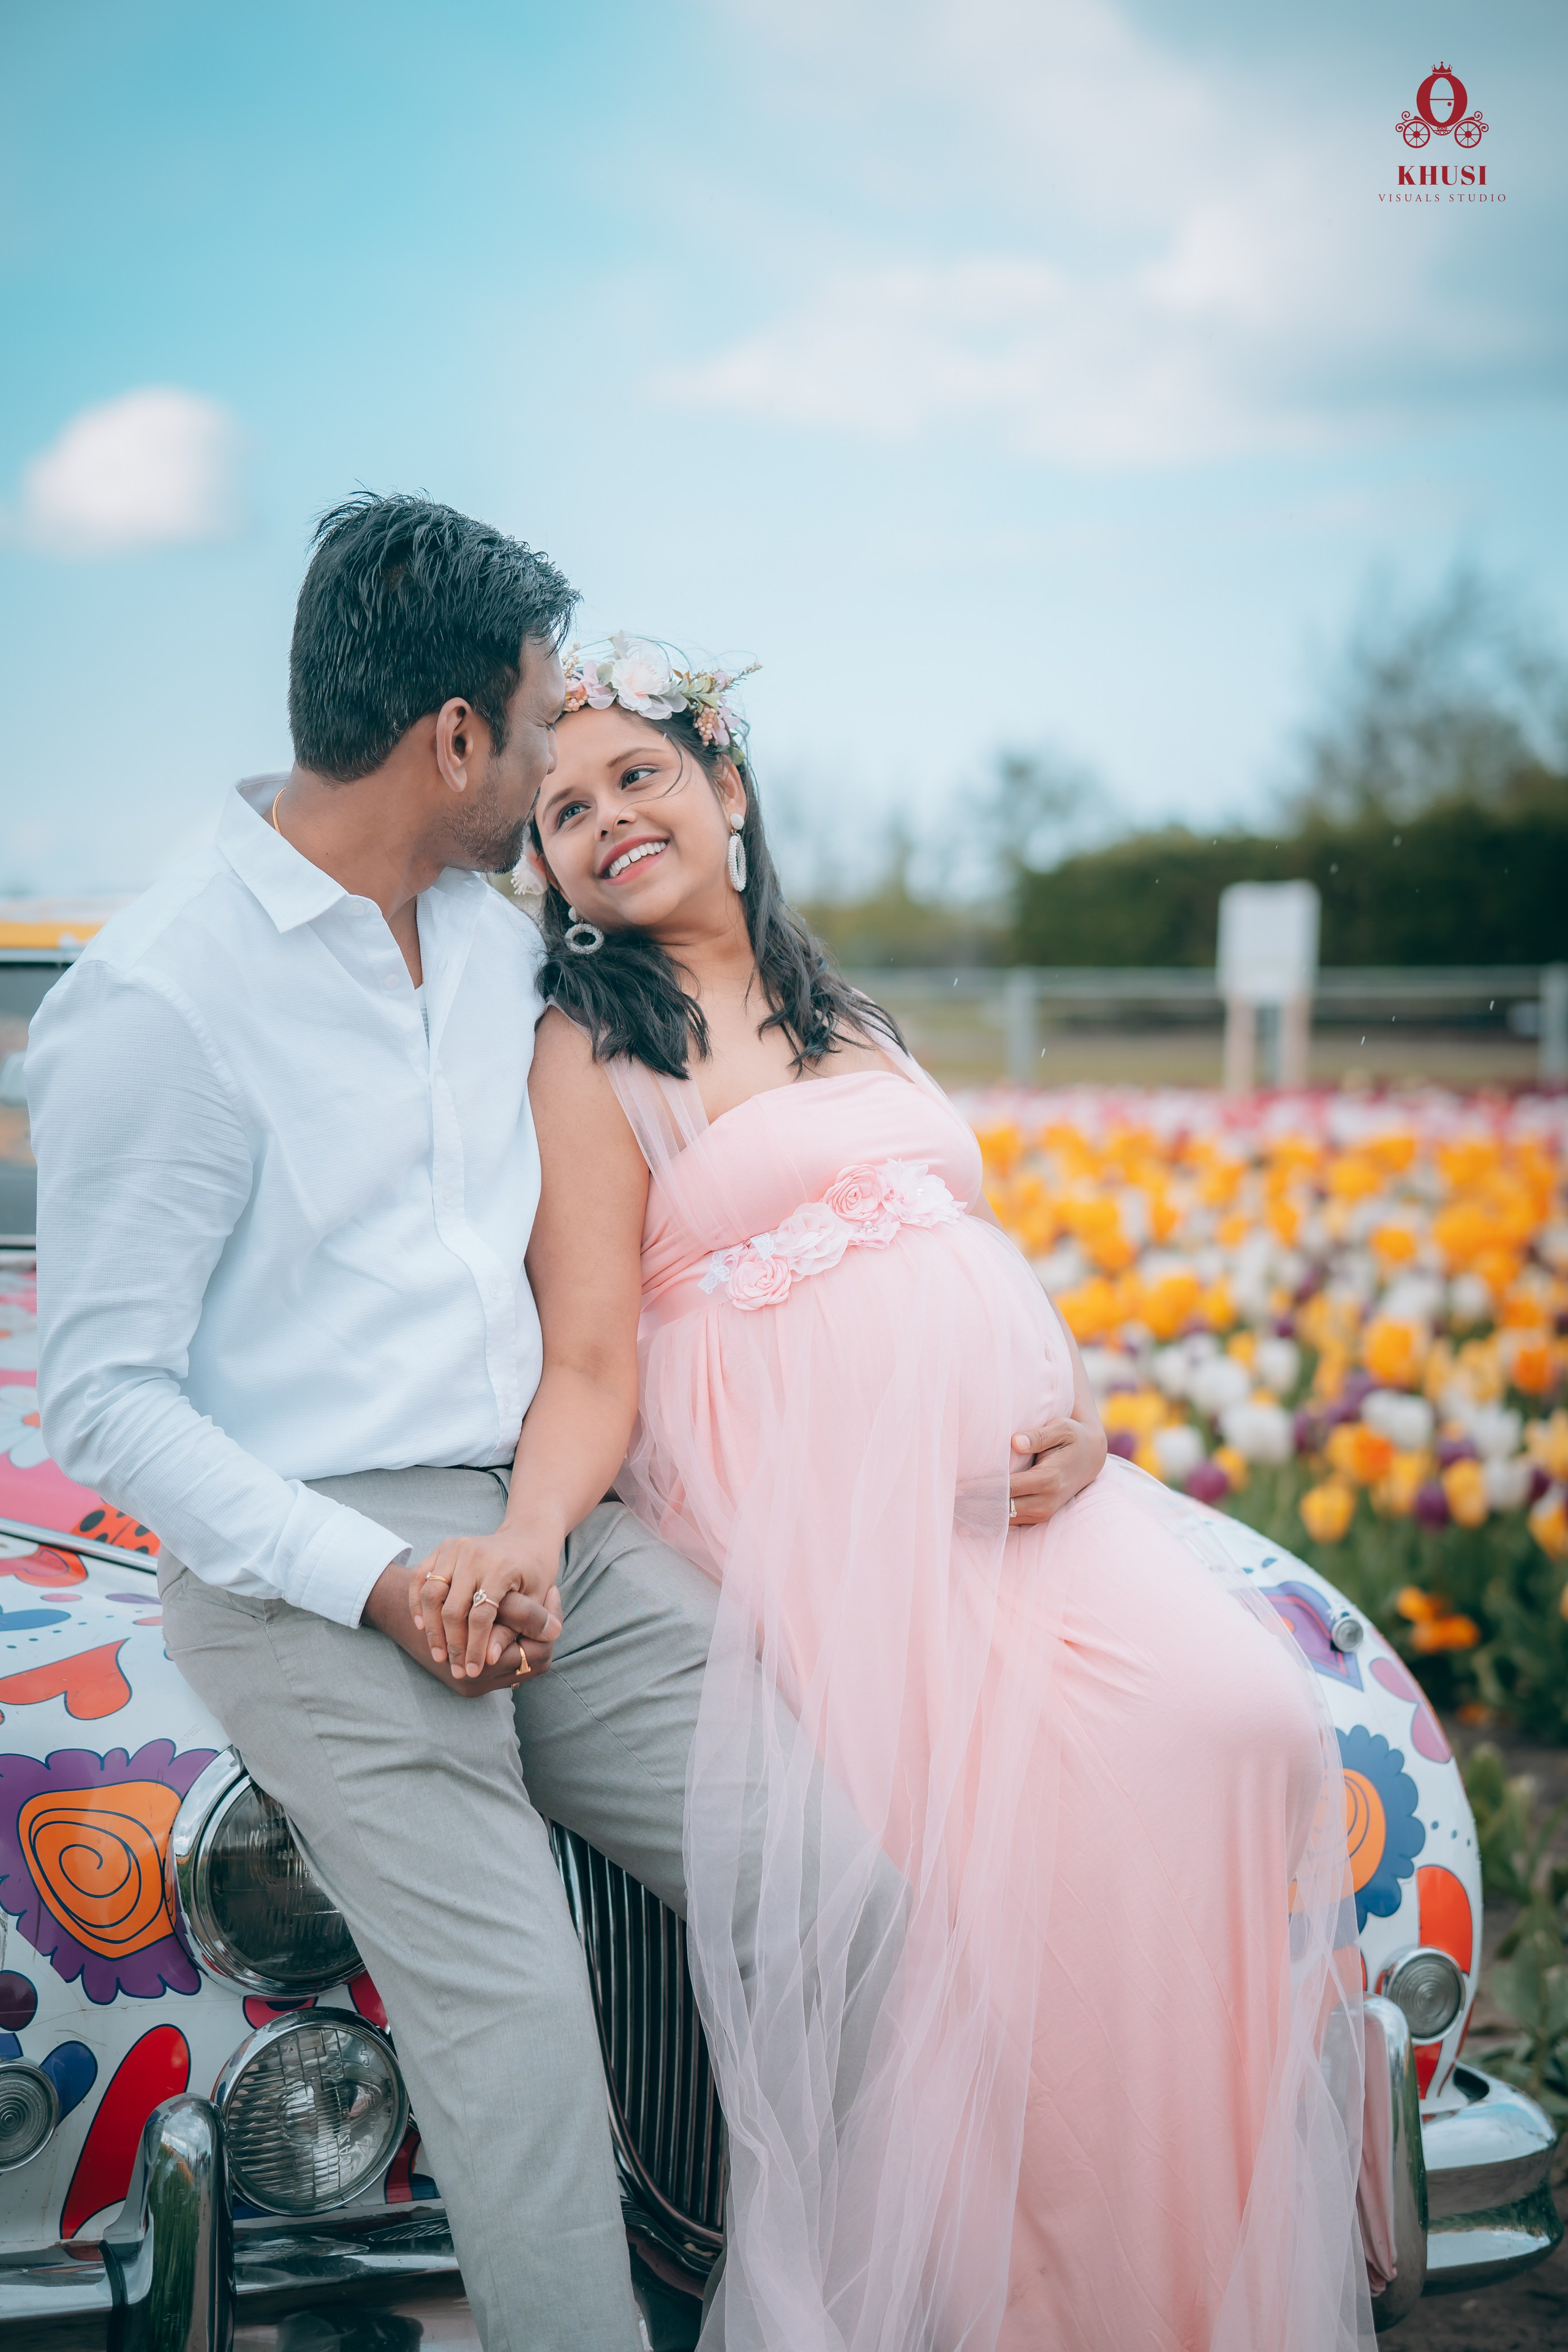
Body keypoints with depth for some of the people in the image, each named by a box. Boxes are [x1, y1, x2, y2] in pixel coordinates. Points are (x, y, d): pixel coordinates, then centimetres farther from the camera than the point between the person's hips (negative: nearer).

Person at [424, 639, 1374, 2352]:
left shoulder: (847, 1024, 25)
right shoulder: (588, 1048, 6)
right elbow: (590, 1355, -3)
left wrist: (1080, 1411, 1)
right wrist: (533, 1526, -24)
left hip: (1003, 1470, 6)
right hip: (810, 1499, -5)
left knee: (1248, 1720, -18)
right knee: (1039, 1802, -27)